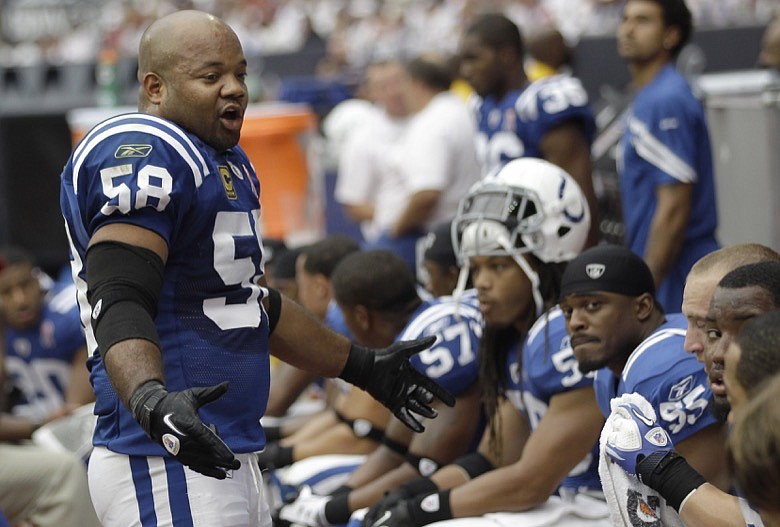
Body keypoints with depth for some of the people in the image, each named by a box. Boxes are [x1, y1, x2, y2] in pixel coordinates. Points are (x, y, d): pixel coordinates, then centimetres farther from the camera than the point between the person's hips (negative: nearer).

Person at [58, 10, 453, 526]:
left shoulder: (229, 164, 19)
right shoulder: (142, 156, -13)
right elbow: (118, 304, -25)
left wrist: (364, 366, 35)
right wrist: (152, 402, -42)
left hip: (231, 459, 10)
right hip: (169, 468, -10)